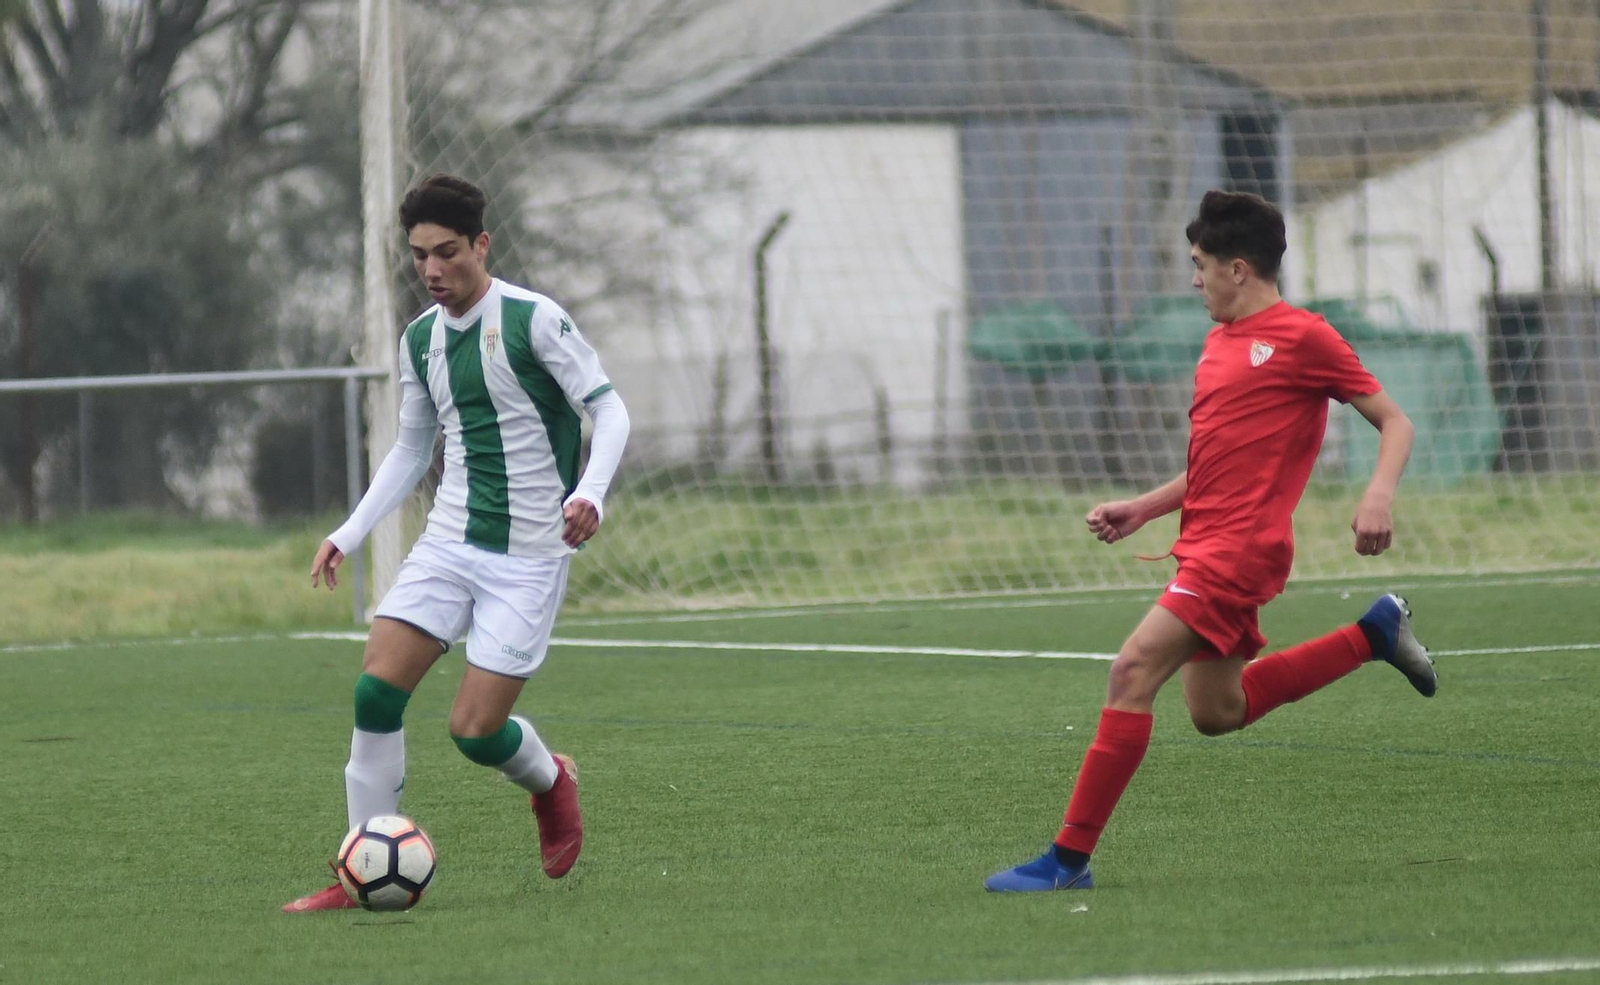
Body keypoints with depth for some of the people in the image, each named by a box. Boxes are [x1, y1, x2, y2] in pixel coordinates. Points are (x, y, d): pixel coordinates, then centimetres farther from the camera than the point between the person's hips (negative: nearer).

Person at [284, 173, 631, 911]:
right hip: (449, 541, 5)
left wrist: (591, 493, -26)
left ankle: (550, 781, 27)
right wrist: (348, 535, 12)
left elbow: (609, 409, -9)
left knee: (475, 730, -8)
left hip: (529, 555, -5)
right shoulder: (419, 340, 9)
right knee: (376, 690, -12)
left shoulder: (533, 320, -11)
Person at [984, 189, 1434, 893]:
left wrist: (1378, 495, -22)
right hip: (1203, 543, 10)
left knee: (1133, 670, -19)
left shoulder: (1302, 338, -7)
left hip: (1239, 546, -10)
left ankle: (1071, 856, -19)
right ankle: (1375, 633, 29)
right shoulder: (1219, 341, 19)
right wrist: (1140, 510, 19)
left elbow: (1393, 422, -5)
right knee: (1217, 712, 16)